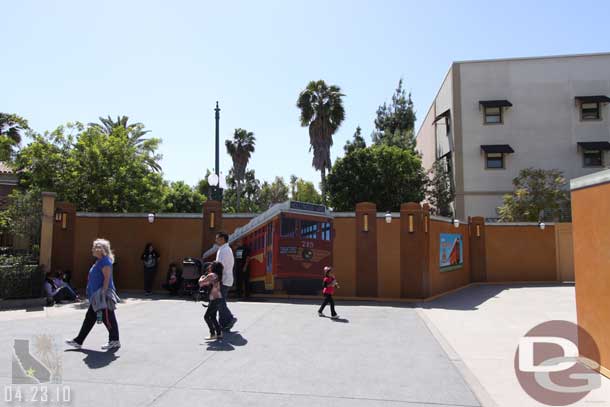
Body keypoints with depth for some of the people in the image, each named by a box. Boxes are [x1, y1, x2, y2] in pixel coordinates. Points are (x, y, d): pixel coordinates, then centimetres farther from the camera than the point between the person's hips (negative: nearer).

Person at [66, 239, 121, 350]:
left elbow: (107, 278, -21)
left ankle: (114, 341, 11)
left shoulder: (105, 262, -16)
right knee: (90, 318, 15)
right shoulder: (98, 261, 15)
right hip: (97, 297, 10)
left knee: (108, 318, -1)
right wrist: (97, 295, 22)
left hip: (103, 296, -10)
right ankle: (78, 341, 23)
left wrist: (103, 293, -24)